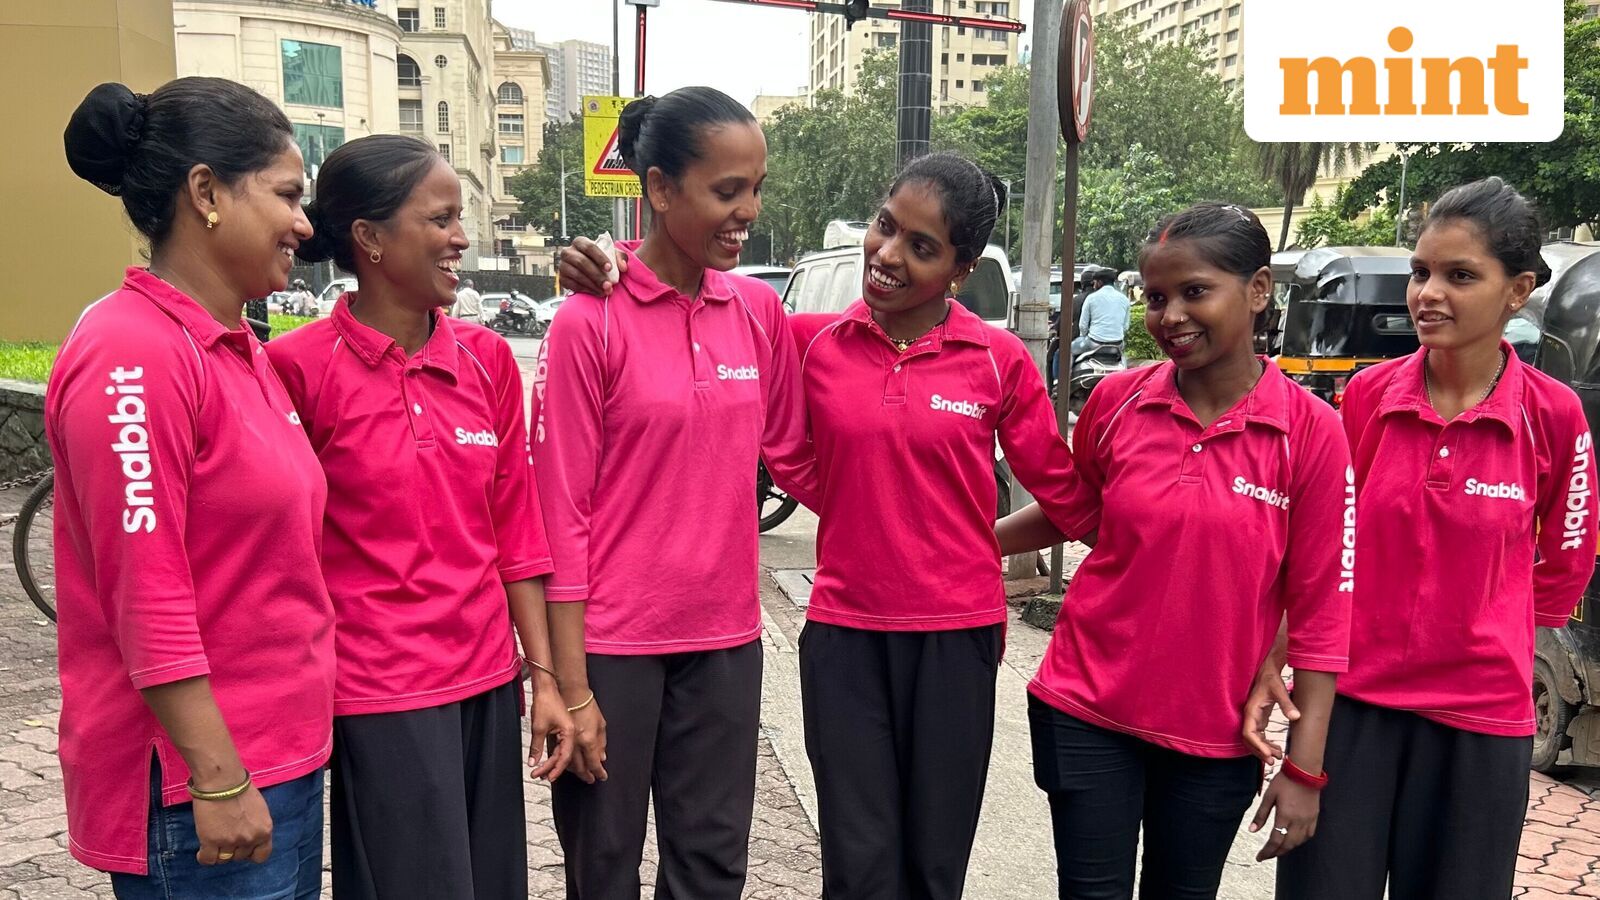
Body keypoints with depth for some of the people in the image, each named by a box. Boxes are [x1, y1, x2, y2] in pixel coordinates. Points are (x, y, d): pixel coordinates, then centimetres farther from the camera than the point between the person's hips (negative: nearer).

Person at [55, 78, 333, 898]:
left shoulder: (241, 352, 10)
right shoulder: (132, 355, -18)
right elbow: (147, 599, -21)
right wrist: (219, 782, -19)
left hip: (279, 756, 8)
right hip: (199, 779, -8)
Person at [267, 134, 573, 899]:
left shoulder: (487, 359, 2)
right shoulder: (299, 365, -12)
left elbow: (515, 531, 7)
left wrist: (543, 673, 6)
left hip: (487, 679, 5)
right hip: (379, 696, -5)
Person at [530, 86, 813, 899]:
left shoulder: (760, 311, 3)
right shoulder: (589, 321, -10)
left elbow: (791, 453, 13)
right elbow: (560, 512, -10)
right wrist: (571, 687, -11)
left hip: (725, 639, 4)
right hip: (612, 643, -3)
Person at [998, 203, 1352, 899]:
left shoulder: (1310, 431, -10)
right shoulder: (1116, 401, -4)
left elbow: (1320, 606, -8)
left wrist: (1304, 766, -7)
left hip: (1215, 734, -1)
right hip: (1087, 712, 1)